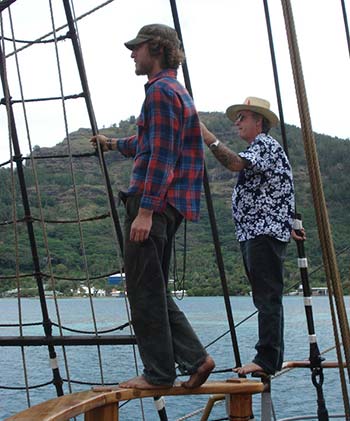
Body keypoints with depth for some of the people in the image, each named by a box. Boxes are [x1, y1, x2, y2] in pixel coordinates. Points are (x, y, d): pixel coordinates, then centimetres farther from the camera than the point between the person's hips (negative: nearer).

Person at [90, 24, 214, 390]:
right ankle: (195, 358, 10)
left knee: (144, 290, -4)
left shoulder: (161, 90, -9)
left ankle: (158, 373, 3)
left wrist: (145, 210, -21)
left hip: (151, 201, -10)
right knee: (154, 290, 13)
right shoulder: (177, 92, 23)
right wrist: (115, 144, 54)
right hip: (169, 205, 10)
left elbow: (161, 154, -18)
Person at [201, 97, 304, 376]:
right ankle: (273, 359, 14)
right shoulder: (258, 148, 27)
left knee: (268, 297, -12)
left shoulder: (265, 144, -7)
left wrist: (208, 138, -25)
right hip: (253, 234, 11)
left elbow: (236, 163, -26)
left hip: (266, 233, -11)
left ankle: (267, 359, -13)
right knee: (266, 298, 10)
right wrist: (288, 227, 27)